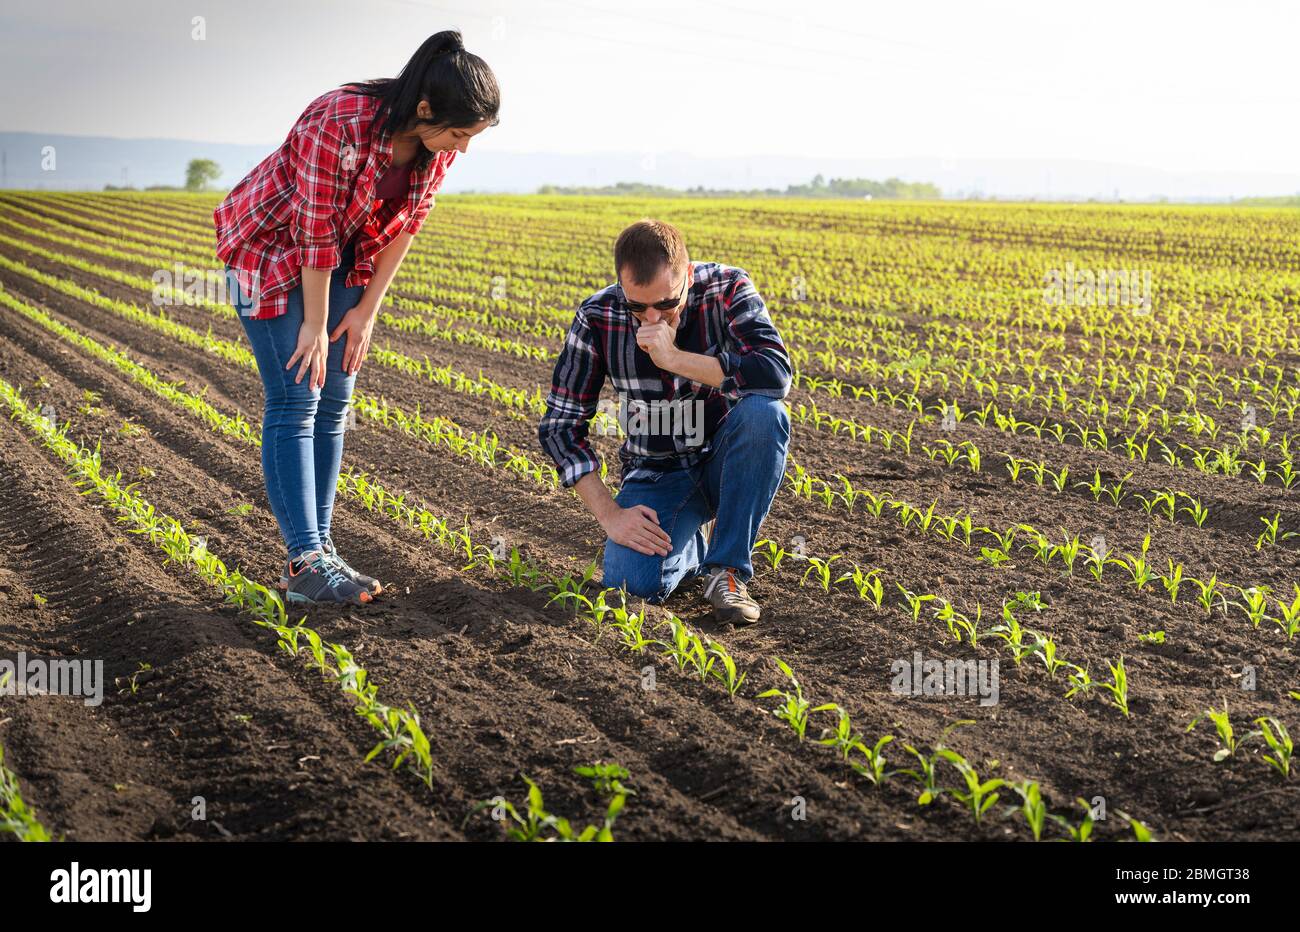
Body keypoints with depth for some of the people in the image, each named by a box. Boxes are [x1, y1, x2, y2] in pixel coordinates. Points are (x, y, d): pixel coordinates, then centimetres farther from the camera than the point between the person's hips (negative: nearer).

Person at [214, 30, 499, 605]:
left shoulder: (440, 143, -15)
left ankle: (316, 547, 12)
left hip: (344, 257, 7)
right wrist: (316, 325, -19)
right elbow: (316, 231, -28)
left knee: (333, 402, 5)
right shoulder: (339, 124, -35)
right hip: (272, 247, -6)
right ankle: (305, 565, -9)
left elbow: (407, 223, -3)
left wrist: (367, 310, -3)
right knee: (295, 403, -10)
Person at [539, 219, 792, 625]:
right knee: (632, 582, -27)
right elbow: (559, 425, -8)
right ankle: (699, 543, 10)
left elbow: (776, 374, -31)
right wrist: (609, 514, -18)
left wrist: (674, 358, -35)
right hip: (657, 472, 0)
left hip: (728, 462, 0)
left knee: (763, 411, -34)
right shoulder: (597, 318, -12)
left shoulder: (728, 289, -15)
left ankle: (728, 569, -18)